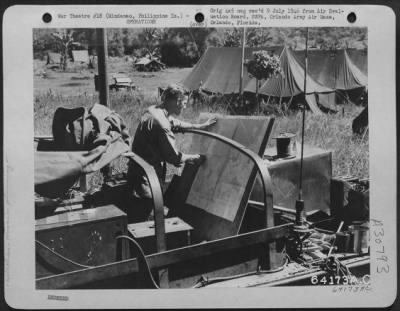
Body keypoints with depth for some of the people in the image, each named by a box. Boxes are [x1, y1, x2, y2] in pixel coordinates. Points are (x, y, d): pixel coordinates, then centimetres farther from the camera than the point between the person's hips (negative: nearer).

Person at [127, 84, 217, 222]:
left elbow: (175, 124, 25)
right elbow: (173, 157, -18)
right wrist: (194, 158, -2)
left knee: (136, 217, 18)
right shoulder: (161, 123, -24)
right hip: (146, 180, -10)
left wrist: (200, 126, 25)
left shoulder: (153, 111, 6)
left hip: (137, 171, 10)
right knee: (138, 220, -1)